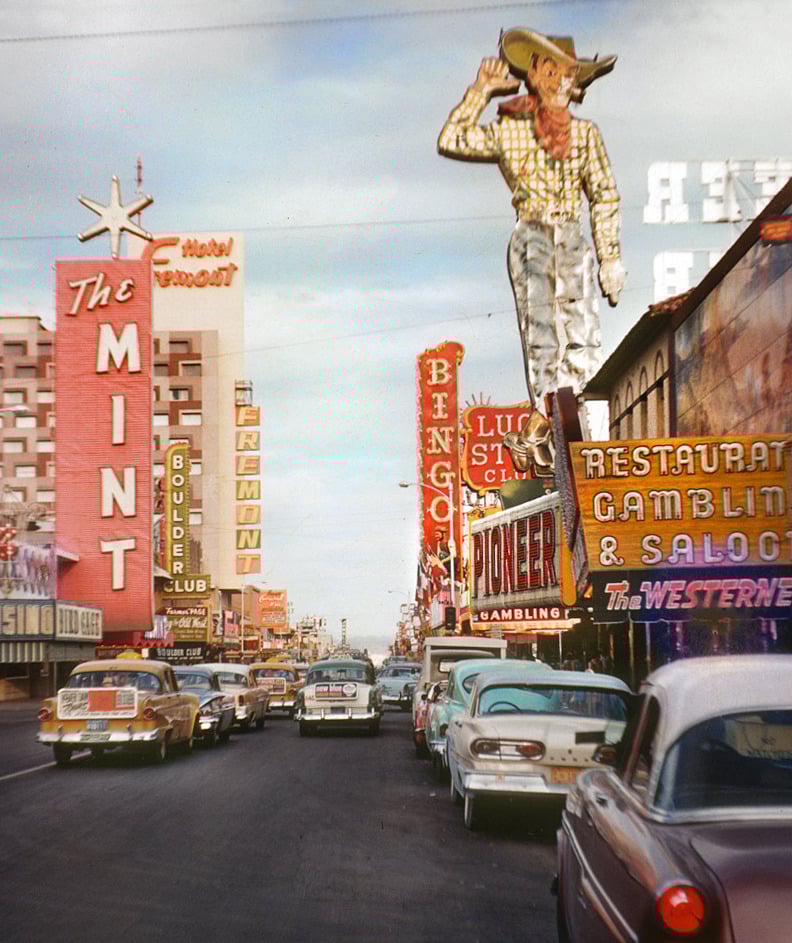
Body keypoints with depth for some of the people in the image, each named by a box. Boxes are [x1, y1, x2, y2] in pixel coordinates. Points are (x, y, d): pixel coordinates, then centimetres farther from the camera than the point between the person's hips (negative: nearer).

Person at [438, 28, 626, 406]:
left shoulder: (586, 133, 14)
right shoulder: (509, 130, 10)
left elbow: (605, 197, 16)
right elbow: (451, 142, 1)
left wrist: (611, 258, 9)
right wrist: (480, 91, 0)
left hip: (574, 241, 2)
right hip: (530, 239, -2)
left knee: (585, 338, -10)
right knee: (539, 334, -9)